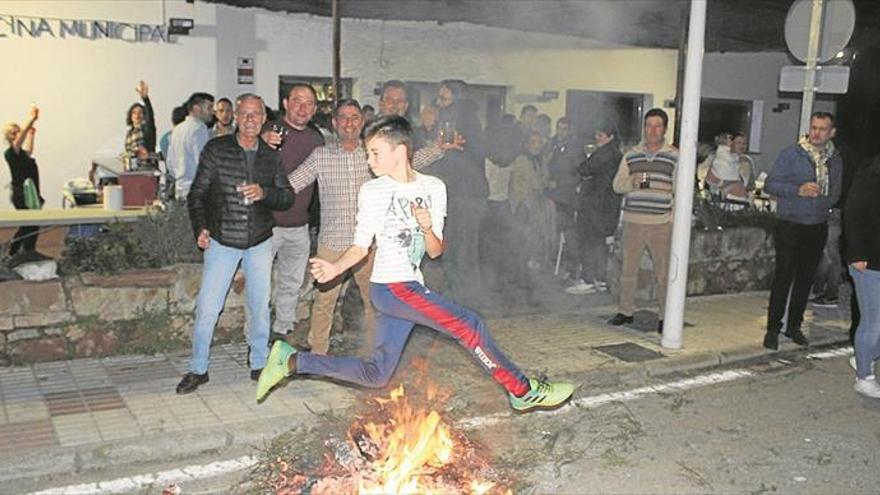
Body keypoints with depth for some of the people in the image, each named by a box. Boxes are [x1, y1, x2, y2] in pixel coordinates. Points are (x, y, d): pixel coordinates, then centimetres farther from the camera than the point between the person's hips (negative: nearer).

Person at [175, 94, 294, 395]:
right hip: (222, 241, -2)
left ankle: (259, 364, 27)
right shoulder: (216, 149, -5)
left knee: (259, 305, 11)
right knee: (207, 307, -3)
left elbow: (287, 198, 2)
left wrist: (264, 193, -18)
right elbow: (197, 194, -3)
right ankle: (198, 369, 12)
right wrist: (200, 228, -17)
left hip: (260, 242, 2)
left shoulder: (272, 156, 3)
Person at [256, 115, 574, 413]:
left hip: (410, 288, 5)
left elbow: (435, 252, 5)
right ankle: (523, 391, -1)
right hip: (391, 287, -5)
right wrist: (336, 268, -17)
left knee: (375, 375, 10)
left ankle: (293, 361, 19)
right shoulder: (372, 191, -2)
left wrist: (427, 228, -16)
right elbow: (361, 246, 1)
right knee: (468, 325, -14)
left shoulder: (434, 188, 6)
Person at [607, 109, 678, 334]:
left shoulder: (674, 156, 4)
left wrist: (669, 190, -15)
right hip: (633, 221, 3)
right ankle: (626, 311, 23)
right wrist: (631, 182, -11)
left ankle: (665, 316, 12)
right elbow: (616, 184, 8)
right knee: (627, 269, 8)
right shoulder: (631, 155, 11)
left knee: (663, 272, 1)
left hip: (661, 223, -2)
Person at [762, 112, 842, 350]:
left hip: (817, 228, 5)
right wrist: (798, 190, -22)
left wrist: (827, 200, 0)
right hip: (790, 226, -5)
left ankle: (794, 325, 24)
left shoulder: (835, 159, 7)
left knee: (806, 278, 11)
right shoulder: (790, 154, -7)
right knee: (783, 277, -4)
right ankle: (773, 329, 4)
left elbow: (836, 190, 20)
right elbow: (770, 184, -9)